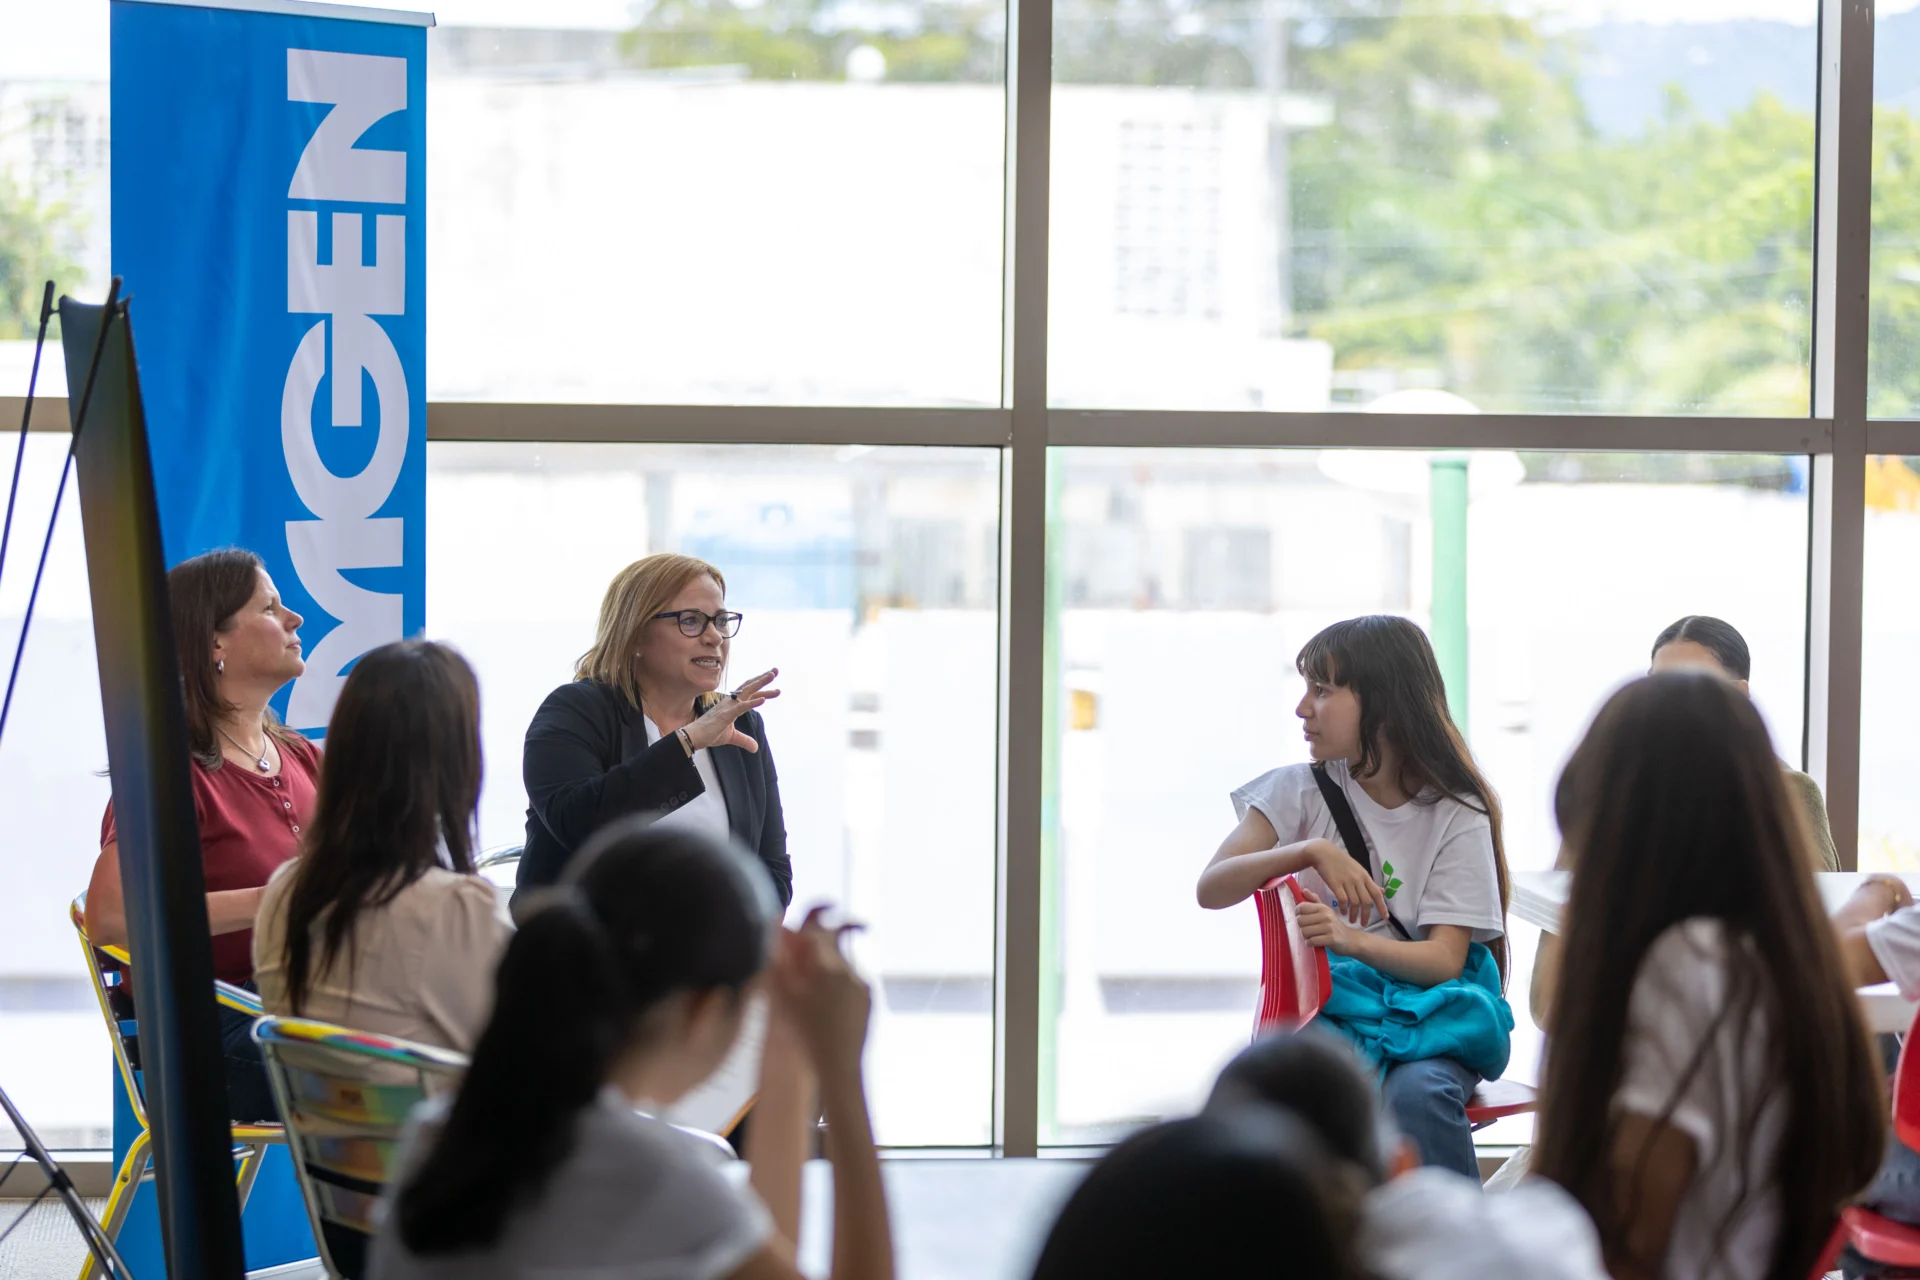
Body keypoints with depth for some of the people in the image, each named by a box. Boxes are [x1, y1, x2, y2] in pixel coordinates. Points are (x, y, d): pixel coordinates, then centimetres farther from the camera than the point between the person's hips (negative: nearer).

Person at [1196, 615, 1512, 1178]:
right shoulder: (1300, 792, 5)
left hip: (1424, 1015, -1)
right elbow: (1211, 889, -7)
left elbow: (1445, 959, -9)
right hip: (1322, 1011, 1)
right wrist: (1312, 851, -22)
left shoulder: (1457, 815, 0)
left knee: (1417, 1092, -35)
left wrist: (1351, 940, -28)